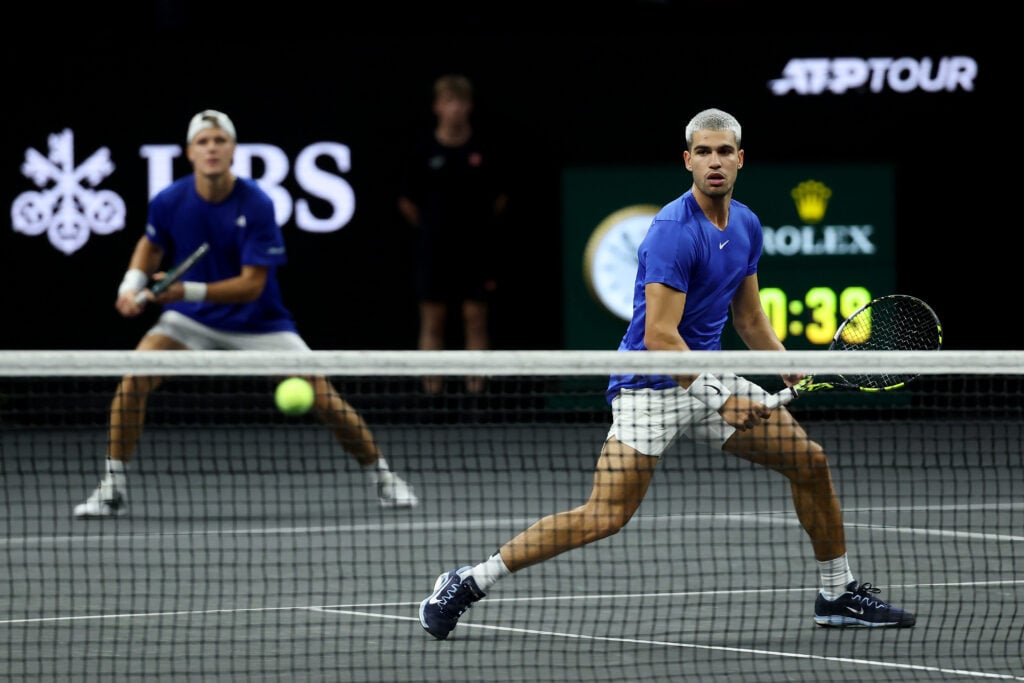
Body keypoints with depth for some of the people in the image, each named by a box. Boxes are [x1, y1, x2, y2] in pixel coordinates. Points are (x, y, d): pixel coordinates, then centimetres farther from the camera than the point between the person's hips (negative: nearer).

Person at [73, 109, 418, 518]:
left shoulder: (257, 206, -22)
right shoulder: (169, 202, -13)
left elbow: (251, 285, -24)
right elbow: (151, 245, 11)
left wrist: (188, 291, -33)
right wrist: (132, 285, -7)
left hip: (258, 323, -2)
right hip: (193, 320, 2)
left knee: (322, 397, -9)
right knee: (133, 380, -20)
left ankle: (382, 476, 14)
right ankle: (113, 488, -7)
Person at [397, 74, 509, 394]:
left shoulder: (483, 150, 1)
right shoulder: (424, 152, -1)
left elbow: (500, 199, 11)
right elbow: (407, 202, 7)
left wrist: (483, 227, 6)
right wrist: (429, 229, 5)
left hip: (476, 251, 0)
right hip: (434, 253, 0)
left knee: (476, 319, 0)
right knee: (433, 322, 1)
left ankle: (476, 389, 2)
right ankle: (432, 391, 3)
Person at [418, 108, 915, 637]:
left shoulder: (746, 226, 8)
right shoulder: (674, 231, -19)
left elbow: (749, 320, 19)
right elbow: (659, 336, -24)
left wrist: (789, 368, 3)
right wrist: (720, 398, -26)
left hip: (708, 377, 8)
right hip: (651, 385, -8)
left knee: (809, 461, 7)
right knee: (605, 516, -18)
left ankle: (838, 595, 24)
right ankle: (468, 583, -10)